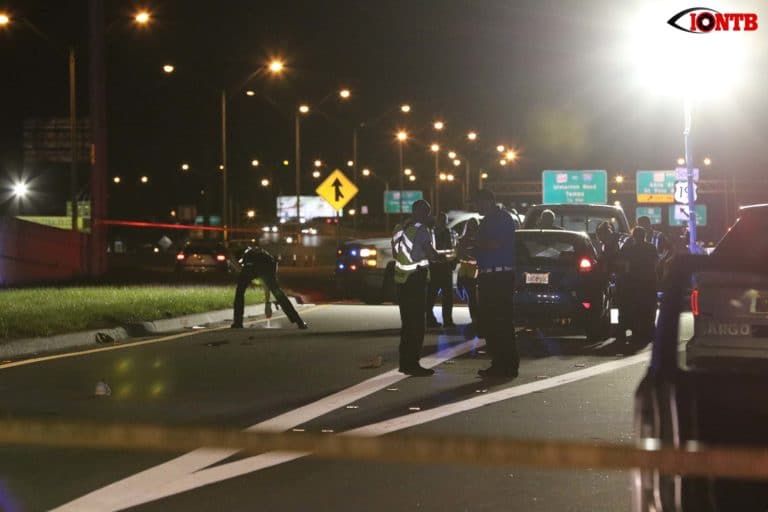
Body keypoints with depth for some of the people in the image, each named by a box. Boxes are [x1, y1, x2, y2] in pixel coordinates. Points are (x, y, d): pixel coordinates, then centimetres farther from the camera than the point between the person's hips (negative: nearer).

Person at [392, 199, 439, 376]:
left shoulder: (399, 229, 10)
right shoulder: (421, 230, -14)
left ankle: (405, 362, 18)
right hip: (416, 281, -8)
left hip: (401, 280, 8)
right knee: (417, 324, -4)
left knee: (407, 322, 15)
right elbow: (432, 255, -13)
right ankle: (412, 364, -6)